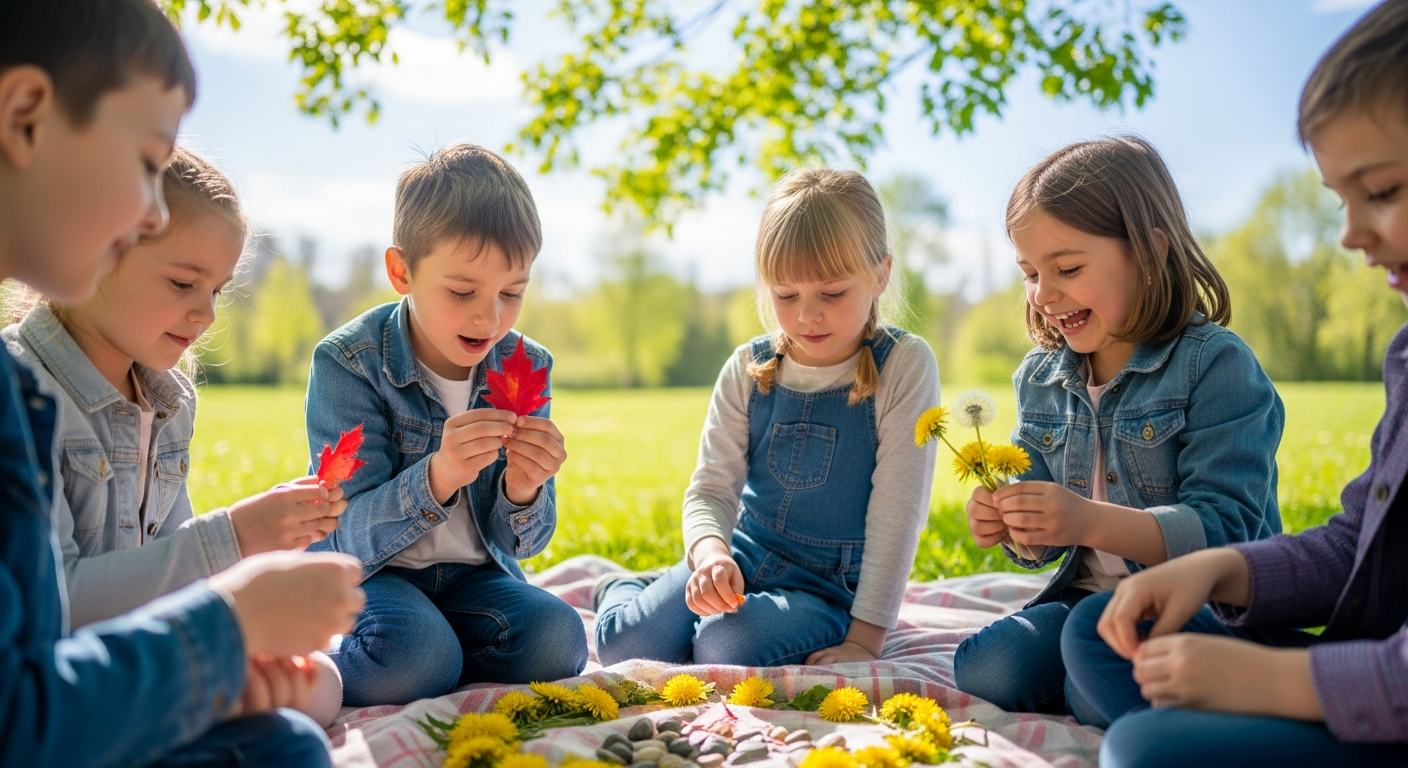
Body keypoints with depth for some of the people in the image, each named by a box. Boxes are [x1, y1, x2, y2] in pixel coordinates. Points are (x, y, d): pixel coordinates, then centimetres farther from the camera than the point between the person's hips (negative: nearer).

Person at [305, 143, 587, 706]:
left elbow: (521, 544, -1)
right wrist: (435, 479, -38)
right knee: (417, 651, -34)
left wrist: (523, 491, -26)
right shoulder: (349, 362, -16)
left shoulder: (526, 368, -5)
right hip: (369, 574, -4)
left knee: (557, 640, -23)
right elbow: (347, 541, -20)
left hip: (471, 576, 4)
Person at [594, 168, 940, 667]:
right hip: (740, 563, 4)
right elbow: (711, 489, -1)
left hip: (828, 589, -3)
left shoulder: (903, 366, -11)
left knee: (727, 650, -32)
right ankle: (623, 590, 19)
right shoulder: (748, 369, 0)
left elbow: (897, 511, -14)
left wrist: (865, 640, -17)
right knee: (622, 643, -16)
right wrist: (710, 552, -25)